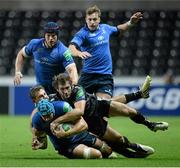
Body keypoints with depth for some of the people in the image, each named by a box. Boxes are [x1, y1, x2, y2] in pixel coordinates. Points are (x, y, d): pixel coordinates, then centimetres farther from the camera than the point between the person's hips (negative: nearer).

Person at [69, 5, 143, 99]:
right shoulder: (82, 33, -9)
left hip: (105, 75, 2)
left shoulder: (105, 28, 8)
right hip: (88, 75, -2)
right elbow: (71, 48, -27)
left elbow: (118, 30, 32)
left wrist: (130, 23, 18)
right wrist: (79, 53, -48)